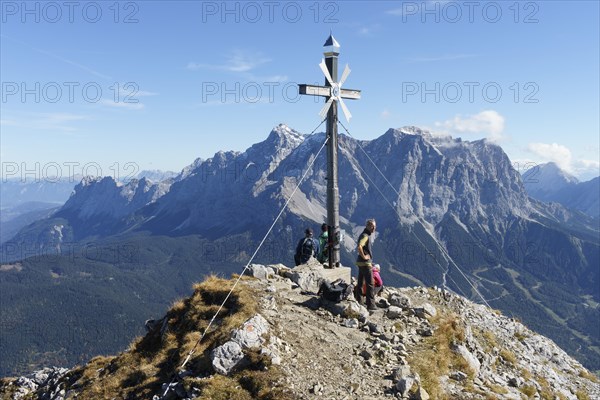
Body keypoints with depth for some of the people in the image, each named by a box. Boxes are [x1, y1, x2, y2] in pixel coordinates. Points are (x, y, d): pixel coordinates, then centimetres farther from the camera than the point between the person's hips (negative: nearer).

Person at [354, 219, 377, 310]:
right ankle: (370, 304, -2)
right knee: (370, 284, -5)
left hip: (361, 263, 10)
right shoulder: (365, 236, -16)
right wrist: (364, 257, -22)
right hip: (365, 263, -10)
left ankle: (358, 302, 19)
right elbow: (359, 247, -33)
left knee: (360, 283, 13)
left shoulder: (365, 235, 16)